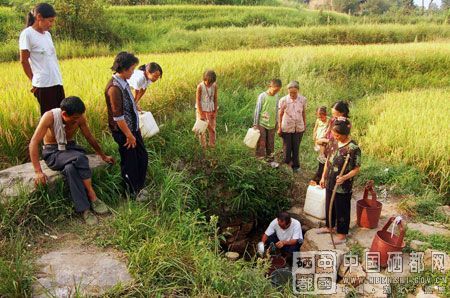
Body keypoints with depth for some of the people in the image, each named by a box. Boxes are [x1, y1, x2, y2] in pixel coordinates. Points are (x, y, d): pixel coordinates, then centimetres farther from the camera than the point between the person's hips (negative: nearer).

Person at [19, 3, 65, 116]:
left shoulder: (47, 34, 13)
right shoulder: (27, 34, -7)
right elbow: (24, 61, -5)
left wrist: (58, 77, 8)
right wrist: (33, 81, 0)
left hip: (57, 82, 7)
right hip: (43, 84, -7)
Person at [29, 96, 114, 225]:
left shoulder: (79, 117, -12)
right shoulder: (50, 116, -24)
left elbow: (90, 138, 5)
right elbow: (34, 143, -25)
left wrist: (103, 156, 15)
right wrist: (38, 171, -32)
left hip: (71, 148, 3)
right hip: (53, 153, -3)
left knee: (71, 168, -34)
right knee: (79, 158, -35)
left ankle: (85, 209, -29)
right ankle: (92, 197, -26)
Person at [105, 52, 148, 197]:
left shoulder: (123, 82, 5)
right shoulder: (114, 87, -24)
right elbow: (118, 116, -24)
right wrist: (129, 135, -18)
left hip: (133, 128, 9)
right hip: (123, 131, -9)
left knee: (143, 156, 18)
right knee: (129, 163, 7)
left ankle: (139, 188, 36)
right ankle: (133, 193, 26)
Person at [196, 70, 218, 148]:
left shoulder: (214, 86, -6)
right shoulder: (200, 86, -16)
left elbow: (215, 99, 2)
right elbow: (198, 100, -13)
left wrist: (215, 112, 1)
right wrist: (200, 114, -15)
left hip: (211, 110, 3)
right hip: (202, 110, -3)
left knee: (212, 128, 9)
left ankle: (212, 145, 24)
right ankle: (203, 146, 16)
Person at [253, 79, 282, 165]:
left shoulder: (276, 97, 4)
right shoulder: (262, 96, -10)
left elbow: (277, 111, 13)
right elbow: (257, 110, -8)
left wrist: (276, 123, 15)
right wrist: (255, 124, -7)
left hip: (271, 125, 5)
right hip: (262, 124, -4)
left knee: (270, 143, 12)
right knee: (261, 143, 0)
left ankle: (270, 160, 23)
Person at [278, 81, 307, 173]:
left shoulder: (303, 100, -8)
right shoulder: (283, 100, -13)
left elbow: (304, 113, 5)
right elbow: (280, 115, -4)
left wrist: (305, 124, 11)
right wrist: (279, 128, -3)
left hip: (299, 128, 1)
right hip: (287, 128, -1)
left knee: (296, 147, 12)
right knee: (287, 147, 9)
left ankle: (295, 165, 28)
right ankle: (287, 165, 27)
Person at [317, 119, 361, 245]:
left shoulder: (353, 148, -23)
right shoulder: (335, 142, -1)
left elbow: (356, 169, -17)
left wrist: (345, 177, -32)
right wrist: (323, 177, 11)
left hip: (343, 187, -7)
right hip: (330, 183, 7)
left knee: (342, 209, 10)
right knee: (329, 206, 23)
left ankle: (342, 234, 28)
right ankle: (329, 227, 44)